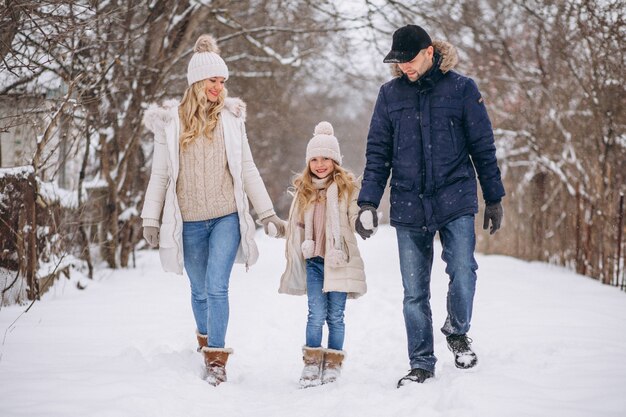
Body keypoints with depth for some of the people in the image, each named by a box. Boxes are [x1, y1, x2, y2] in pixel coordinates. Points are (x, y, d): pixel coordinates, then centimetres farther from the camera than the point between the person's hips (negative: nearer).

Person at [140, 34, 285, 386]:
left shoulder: (231, 118, 3)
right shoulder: (171, 122, 1)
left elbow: (247, 170, 8)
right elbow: (160, 174, 5)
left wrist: (268, 213, 7)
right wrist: (151, 218, 3)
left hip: (226, 217, -1)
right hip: (189, 222, 1)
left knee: (217, 287, -12)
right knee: (200, 291, 13)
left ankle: (217, 358, -9)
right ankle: (205, 341, 37)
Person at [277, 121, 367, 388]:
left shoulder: (347, 188, 0)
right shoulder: (303, 190, 11)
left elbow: (356, 221, -3)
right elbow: (295, 227, 17)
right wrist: (295, 260, 12)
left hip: (339, 261, -2)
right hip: (313, 261, 2)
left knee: (335, 316, 4)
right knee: (316, 314, -5)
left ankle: (333, 363, 15)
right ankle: (311, 363, 5)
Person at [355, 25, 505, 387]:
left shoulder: (461, 88, 0)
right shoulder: (390, 94, 6)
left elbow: (483, 147, 5)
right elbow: (378, 153, 9)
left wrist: (494, 198, 6)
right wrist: (368, 203, 2)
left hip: (456, 201, -2)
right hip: (409, 206, 2)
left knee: (462, 274, -14)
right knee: (414, 293, 4)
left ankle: (457, 331, 16)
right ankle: (422, 364, 16)